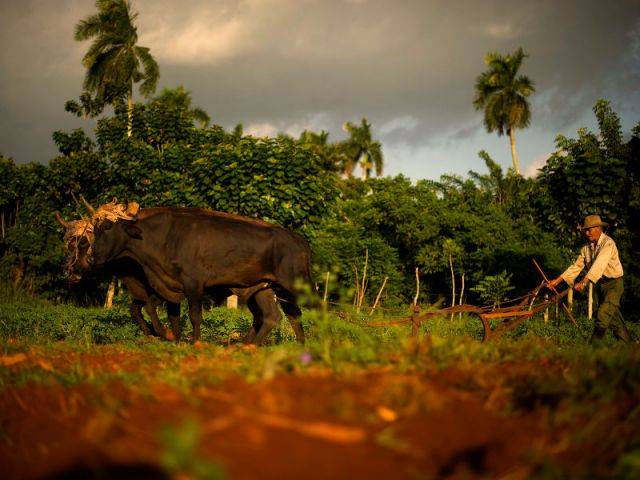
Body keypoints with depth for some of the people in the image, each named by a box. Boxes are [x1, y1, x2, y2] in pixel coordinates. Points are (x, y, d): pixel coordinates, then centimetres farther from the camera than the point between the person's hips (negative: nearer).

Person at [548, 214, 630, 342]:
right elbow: (576, 266, 4)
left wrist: (584, 282, -41)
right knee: (613, 317, 13)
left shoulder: (608, 243, -20)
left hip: (613, 284, -8)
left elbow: (598, 265, -32)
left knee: (603, 314, -16)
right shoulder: (587, 248, 4)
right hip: (599, 284, 8)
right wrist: (558, 280, -4)